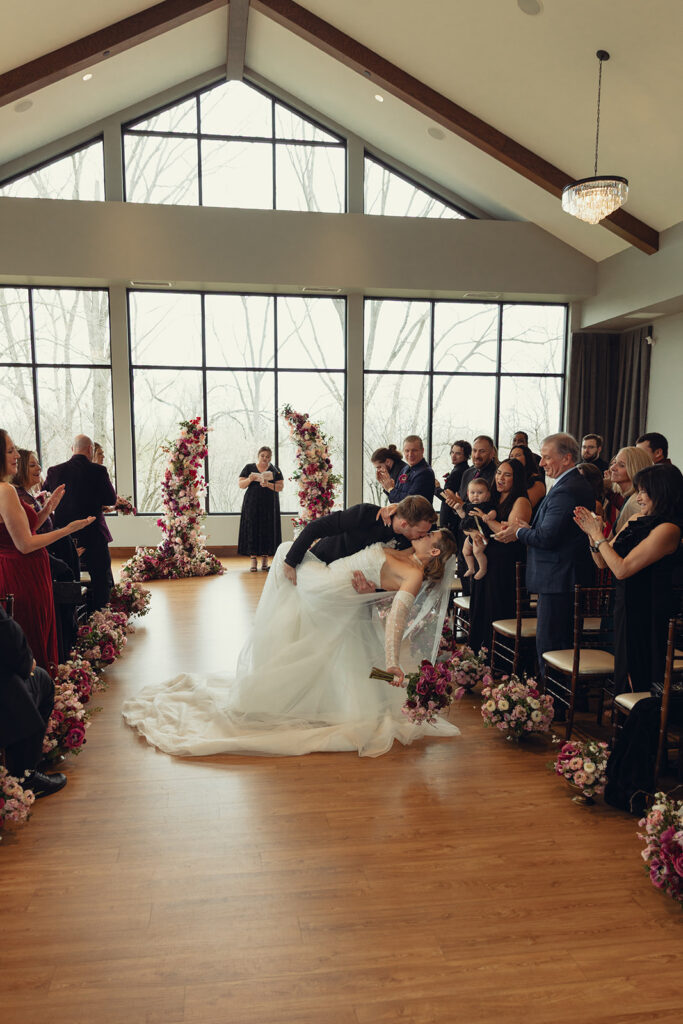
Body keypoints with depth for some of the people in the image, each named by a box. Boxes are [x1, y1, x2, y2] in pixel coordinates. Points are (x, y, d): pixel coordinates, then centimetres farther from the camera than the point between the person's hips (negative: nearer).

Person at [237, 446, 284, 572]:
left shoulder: (274, 470, 7)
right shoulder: (249, 467, 7)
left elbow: (280, 487, -1)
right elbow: (241, 485, 2)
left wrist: (268, 484, -18)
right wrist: (250, 479, -18)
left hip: (269, 505, 1)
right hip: (252, 504, 0)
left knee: (267, 530, -2)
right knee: (252, 529, -5)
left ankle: (265, 560, 3)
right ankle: (253, 560, -3)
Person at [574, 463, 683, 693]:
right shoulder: (636, 519, 7)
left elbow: (622, 569, -23)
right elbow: (602, 563, 10)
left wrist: (598, 535, -14)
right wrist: (591, 533, -5)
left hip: (648, 615, -8)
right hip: (626, 609, 8)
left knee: (642, 680, 5)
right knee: (624, 678, 17)